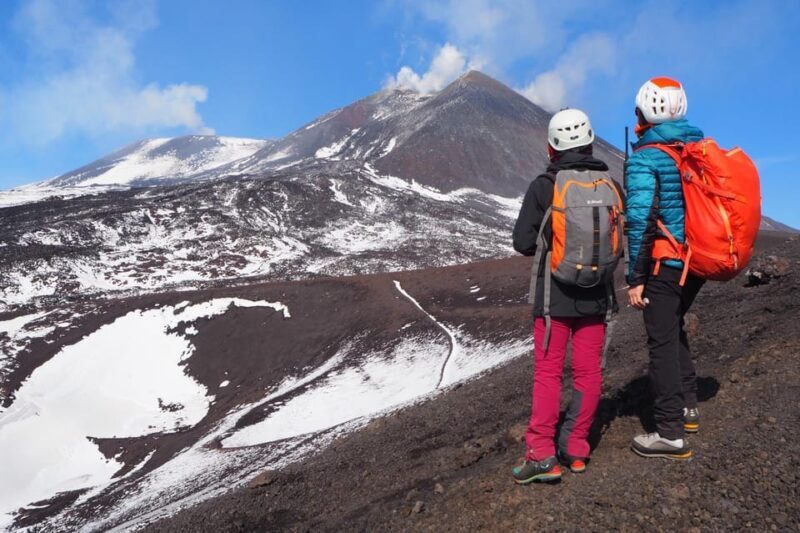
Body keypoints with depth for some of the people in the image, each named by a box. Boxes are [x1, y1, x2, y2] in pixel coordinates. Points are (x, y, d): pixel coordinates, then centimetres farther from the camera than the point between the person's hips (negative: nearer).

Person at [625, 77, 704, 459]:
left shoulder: (644, 159, -13)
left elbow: (641, 222, -19)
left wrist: (636, 278, -14)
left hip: (666, 265, -8)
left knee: (662, 343, 1)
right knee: (673, 328, 25)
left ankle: (671, 434, 7)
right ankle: (687, 406, 34)